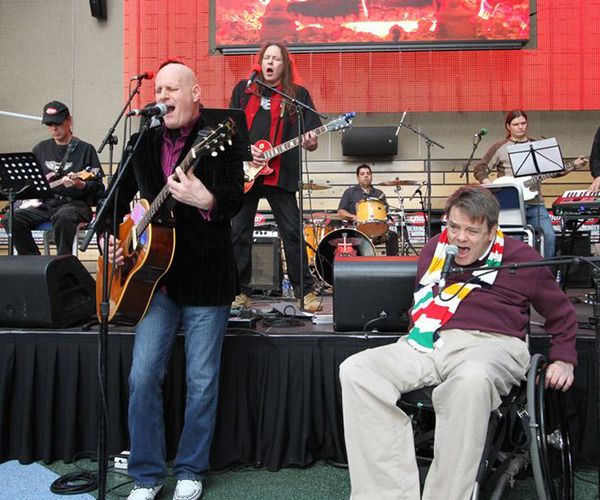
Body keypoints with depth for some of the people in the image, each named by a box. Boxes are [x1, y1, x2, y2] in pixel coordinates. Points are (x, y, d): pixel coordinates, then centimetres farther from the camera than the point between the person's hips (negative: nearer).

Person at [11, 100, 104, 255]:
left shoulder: (85, 149, 3)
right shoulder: (41, 149, 18)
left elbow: (98, 187, -2)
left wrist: (81, 185, -21)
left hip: (74, 203, -5)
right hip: (43, 203, 5)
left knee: (63, 217, -38)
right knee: (14, 218, -19)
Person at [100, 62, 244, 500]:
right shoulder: (143, 142, 10)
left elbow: (235, 199, -17)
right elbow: (120, 195, 22)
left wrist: (206, 200, -37)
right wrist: (110, 236, 7)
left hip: (206, 276, -4)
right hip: (155, 274, 4)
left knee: (202, 381, 5)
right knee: (143, 377, 2)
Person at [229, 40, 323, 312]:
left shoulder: (298, 94, 7)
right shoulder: (243, 89, 14)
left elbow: (311, 140, 4)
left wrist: (310, 143, -20)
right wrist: (246, 148, -7)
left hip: (280, 174, -2)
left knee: (292, 231, -5)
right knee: (239, 232, 4)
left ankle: (307, 291, 5)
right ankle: (240, 292, 15)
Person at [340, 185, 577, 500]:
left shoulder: (520, 257, 12)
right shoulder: (434, 249, 20)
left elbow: (561, 313, 23)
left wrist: (563, 359, 13)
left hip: (489, 342, -3)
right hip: (427, 344, 4)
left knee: (471, 378, -42)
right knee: (355, 370, -23)